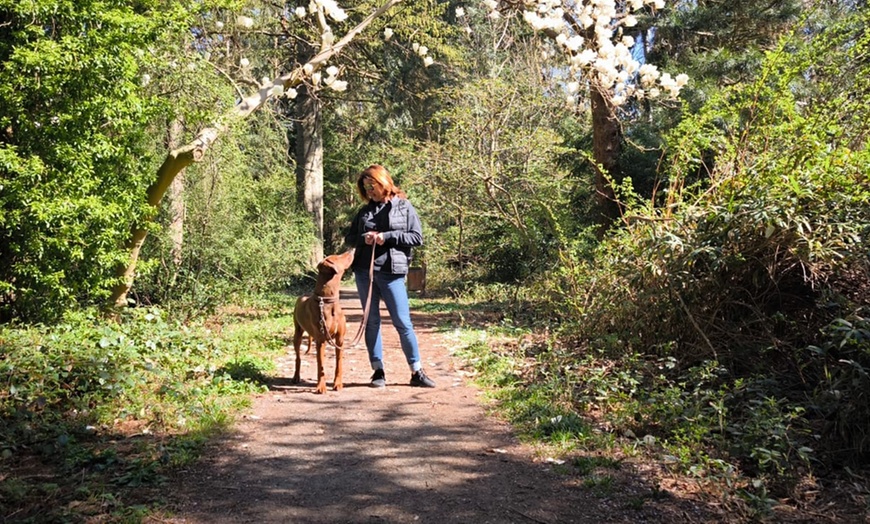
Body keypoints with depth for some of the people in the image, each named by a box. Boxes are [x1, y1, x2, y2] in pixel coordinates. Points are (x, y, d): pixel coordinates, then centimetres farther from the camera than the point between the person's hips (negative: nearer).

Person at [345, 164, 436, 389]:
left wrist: (387, 237, -12)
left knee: (403, 322, -3)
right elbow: (349, 239, 17)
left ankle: (417, 373, 5)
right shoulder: (365, 210, 14)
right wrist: (363, 238, -6)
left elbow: (417, 237, -3)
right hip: (364, 271, 4)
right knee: (371, 321, 6)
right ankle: (378, 371, 14)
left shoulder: (404, 206, 3)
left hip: (391, 272, -4)